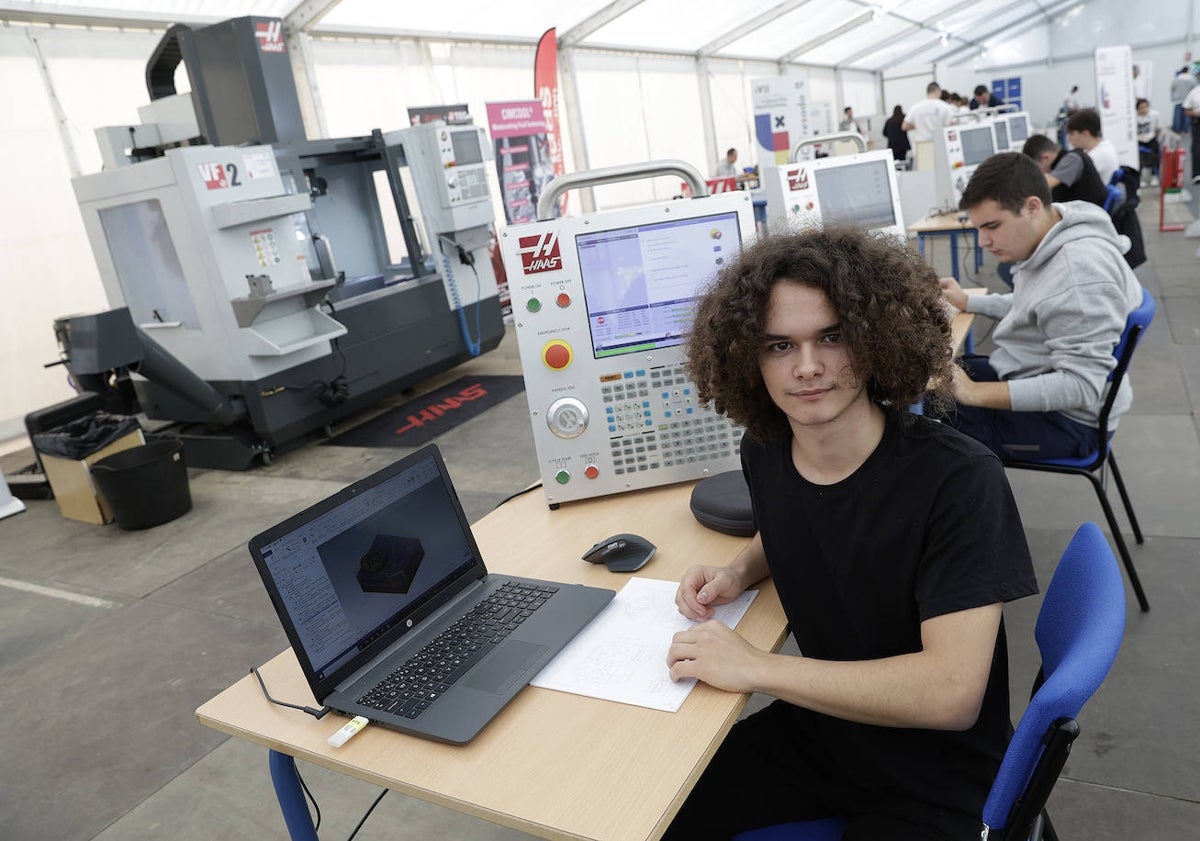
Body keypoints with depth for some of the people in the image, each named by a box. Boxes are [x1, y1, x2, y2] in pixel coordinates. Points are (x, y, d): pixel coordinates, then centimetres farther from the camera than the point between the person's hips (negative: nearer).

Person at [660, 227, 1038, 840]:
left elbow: (952, 691, -30)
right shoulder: (764, 452, -7)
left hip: (934, 787, -5)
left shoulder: (959, 482, -25)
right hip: (815, 731, 5)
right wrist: (741, 571, -4)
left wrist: (756, 667, -29)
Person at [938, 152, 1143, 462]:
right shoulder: (1049, 243, 1)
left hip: (1065, 419, -10)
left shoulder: (1078, 272, -29)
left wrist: (975, 393, -35)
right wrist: (967, 302, 9)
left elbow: (1080, 386, -32)